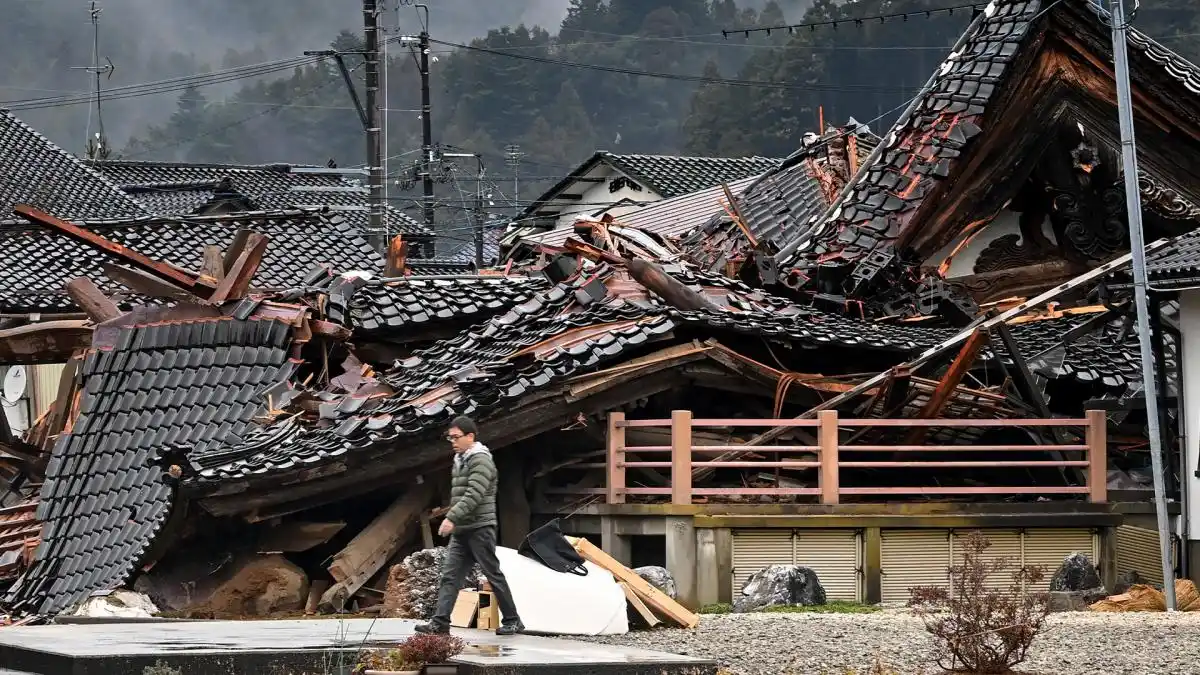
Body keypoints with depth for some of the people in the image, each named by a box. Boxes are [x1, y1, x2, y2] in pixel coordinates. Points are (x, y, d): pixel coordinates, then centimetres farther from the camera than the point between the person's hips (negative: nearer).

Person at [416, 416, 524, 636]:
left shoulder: (481, 460, -13)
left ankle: (512, 621, 10)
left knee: (493, 574, 0)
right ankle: (440, 622, -9)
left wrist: (451, 518, -30)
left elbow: (473, 495, -24)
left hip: (480, 528, -9)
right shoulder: (459, 461, 16)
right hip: (460, 530, 9)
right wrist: (453, 521, 17)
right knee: (450, 575, -2)